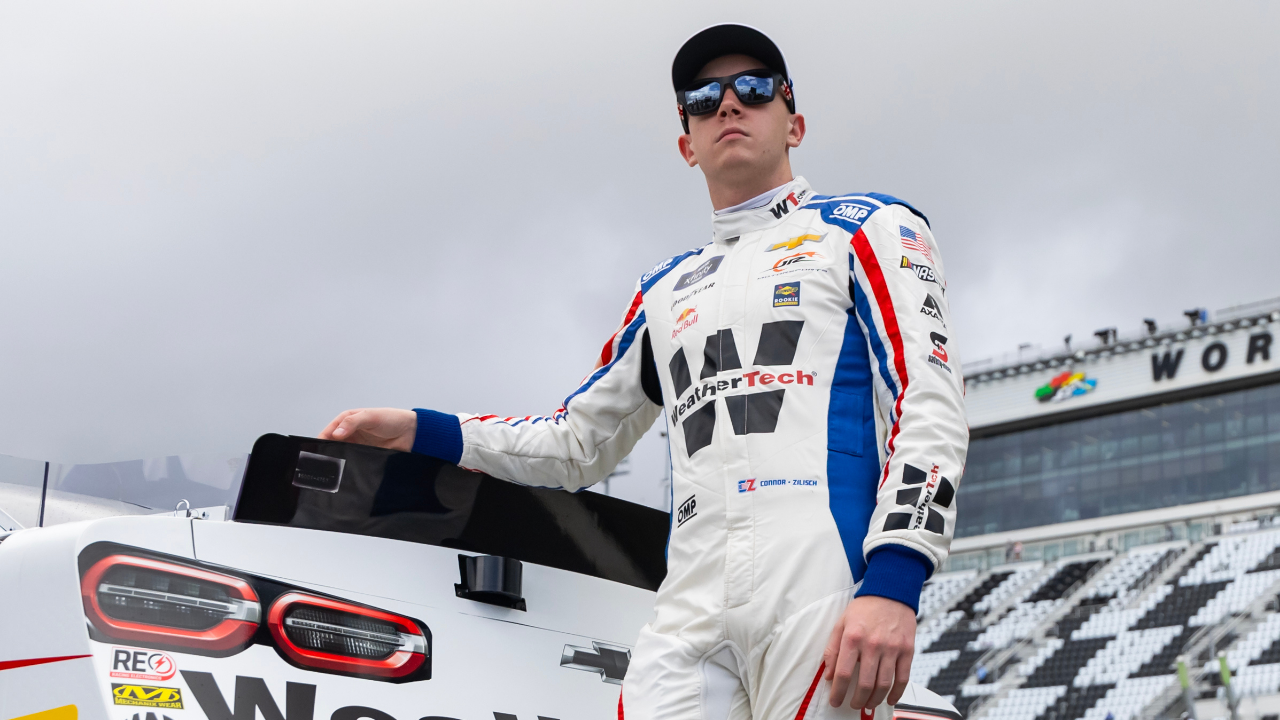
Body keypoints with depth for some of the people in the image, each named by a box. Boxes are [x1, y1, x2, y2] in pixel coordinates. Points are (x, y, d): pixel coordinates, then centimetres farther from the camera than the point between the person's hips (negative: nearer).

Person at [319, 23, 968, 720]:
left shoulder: (867, 229, 11)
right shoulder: (665, 290, 27)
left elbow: (930, 406, -1)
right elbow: (581, 441, 31)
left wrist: (892, 584, -16)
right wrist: (421, 434, 17)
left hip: (829, 603, -4)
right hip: (693, 608, 4)